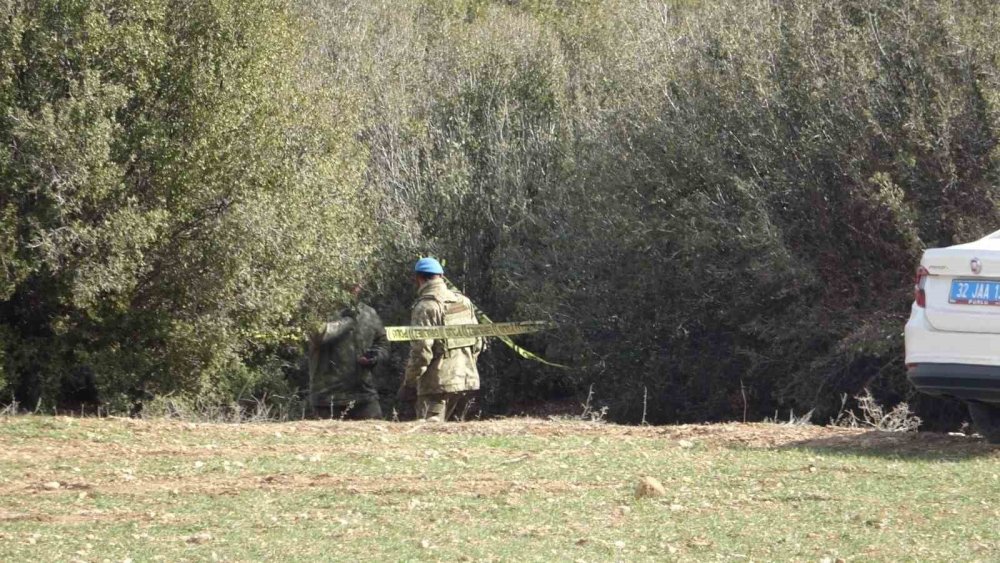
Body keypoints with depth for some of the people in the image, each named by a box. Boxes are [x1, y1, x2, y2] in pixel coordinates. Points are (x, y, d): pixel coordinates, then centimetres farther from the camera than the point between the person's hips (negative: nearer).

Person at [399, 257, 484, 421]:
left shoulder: (425, 306, -11)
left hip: (438, 383, -7)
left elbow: (422, 351, -16)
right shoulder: (464, 301, 12)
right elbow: (477, 341, 15)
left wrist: (408, 383, -7)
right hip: (468, 380, 7)